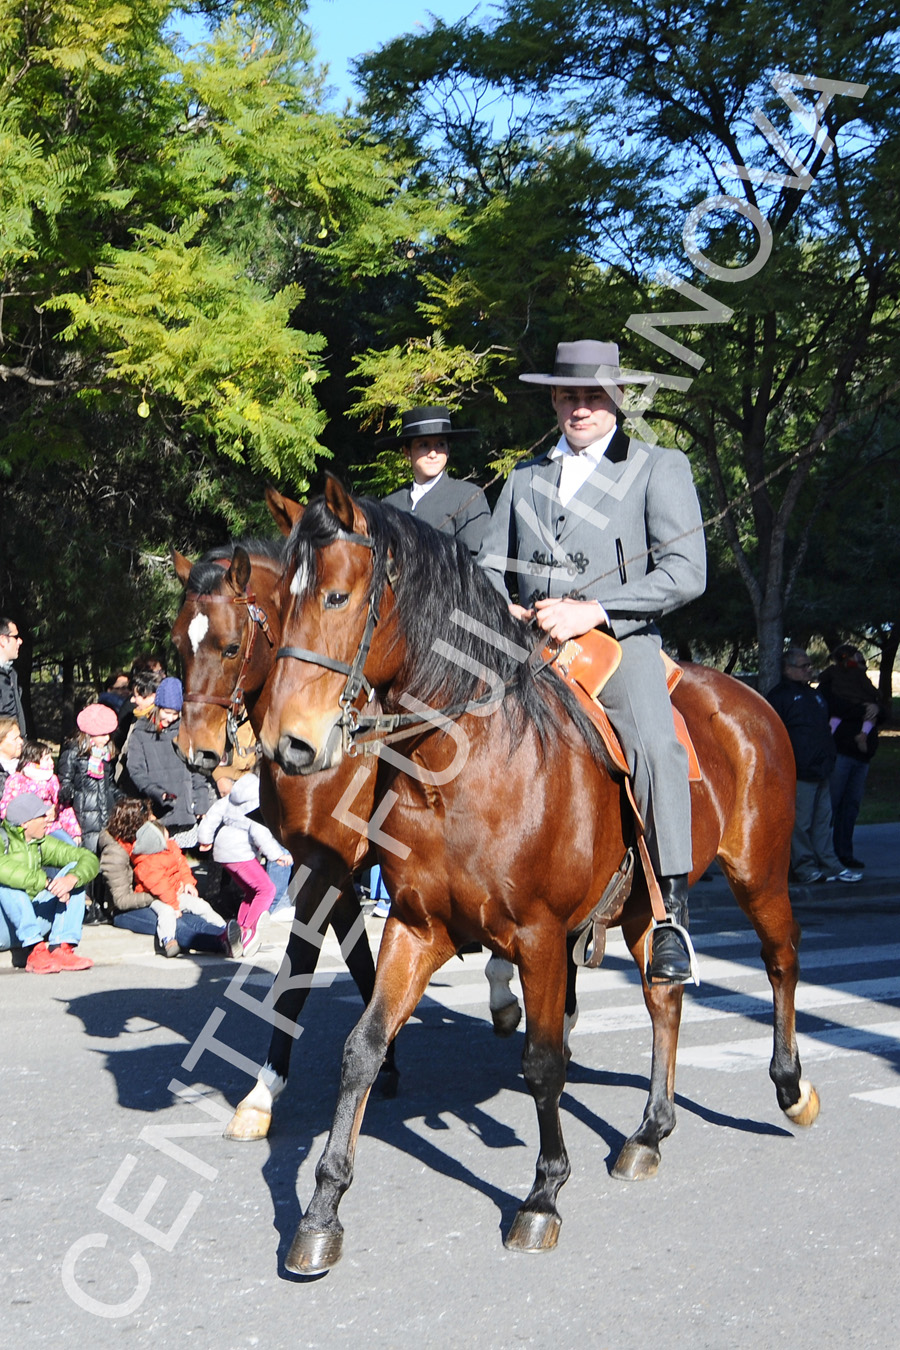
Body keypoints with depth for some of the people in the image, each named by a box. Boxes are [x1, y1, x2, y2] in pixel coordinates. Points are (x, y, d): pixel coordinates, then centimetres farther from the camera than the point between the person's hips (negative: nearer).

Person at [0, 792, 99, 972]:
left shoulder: (42, 844, 10)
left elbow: (90, 859, 1)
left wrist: (72, 878, -21)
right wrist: (47, 883, -34)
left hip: (35, 920, 6)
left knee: (75, 869, -6)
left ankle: (60, 948, -21)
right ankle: (35, 951, -36)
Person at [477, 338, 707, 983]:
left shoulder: (660, 468, 8)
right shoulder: (526, 476, 23)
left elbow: (685, 572, -4)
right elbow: (491, 565, 24)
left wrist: (593, 610, -14)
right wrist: (500, 610, -1)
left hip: (620, 639, -5)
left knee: (654, 743, -32)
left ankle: (671, 915, -25)